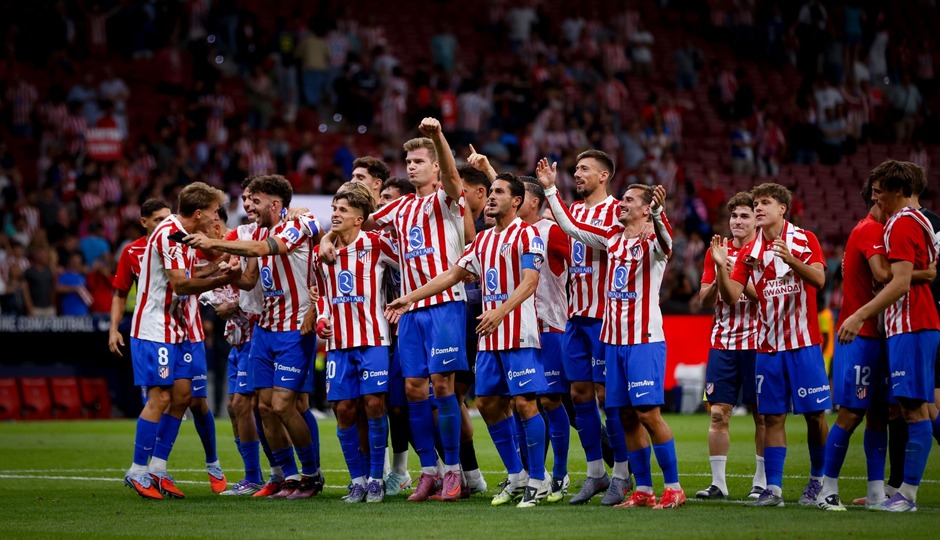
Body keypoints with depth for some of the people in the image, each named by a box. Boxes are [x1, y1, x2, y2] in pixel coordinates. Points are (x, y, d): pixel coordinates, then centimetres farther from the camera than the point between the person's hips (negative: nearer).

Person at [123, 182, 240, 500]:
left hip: (174, 330, 10)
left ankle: (157, 469, 13)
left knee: (181, 396, 7)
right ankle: (138, 472, -2)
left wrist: (217, 272, -1)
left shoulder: (184, 235, 13)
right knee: (159, 398, -10)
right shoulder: (168, 234, -18)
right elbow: (180, 284, -22)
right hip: (153, 329, -10)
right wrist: (220, 281, -18)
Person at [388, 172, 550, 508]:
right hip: (489, 338, 8)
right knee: (487, 403, 7)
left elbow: (530, 281, -17)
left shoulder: (526, 234, -6)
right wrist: (410, 298, 21)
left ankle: (538, 481, -4)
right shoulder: (483, 239, 18)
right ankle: (516, 477, 16)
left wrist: (501, 311, -30)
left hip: (518, 335, -8)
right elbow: (453, 275, 24)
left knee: (524, 402, -10)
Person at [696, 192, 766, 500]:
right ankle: (718, 483, 3)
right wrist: (720, 275, -10)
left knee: (761, 414, 1)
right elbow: (705, 300, 7)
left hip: (756, 344, -4)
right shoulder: (718, 251, 10)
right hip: (722, 343, 4)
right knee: (718, 413, 0)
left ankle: (762, 481, 8)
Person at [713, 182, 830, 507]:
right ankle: (773, 488, 3)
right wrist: (721, 267, -14)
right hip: (768, 345, 3)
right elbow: (731, 296, 3)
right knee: (772, 416, 1)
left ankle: (818, 481, 14)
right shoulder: (750, 251, 8)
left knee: (814, 414, 0)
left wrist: (791, 260, -29)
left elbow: (819, 279, -15)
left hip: (804, 343, -3)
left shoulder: (804, 240, -1)